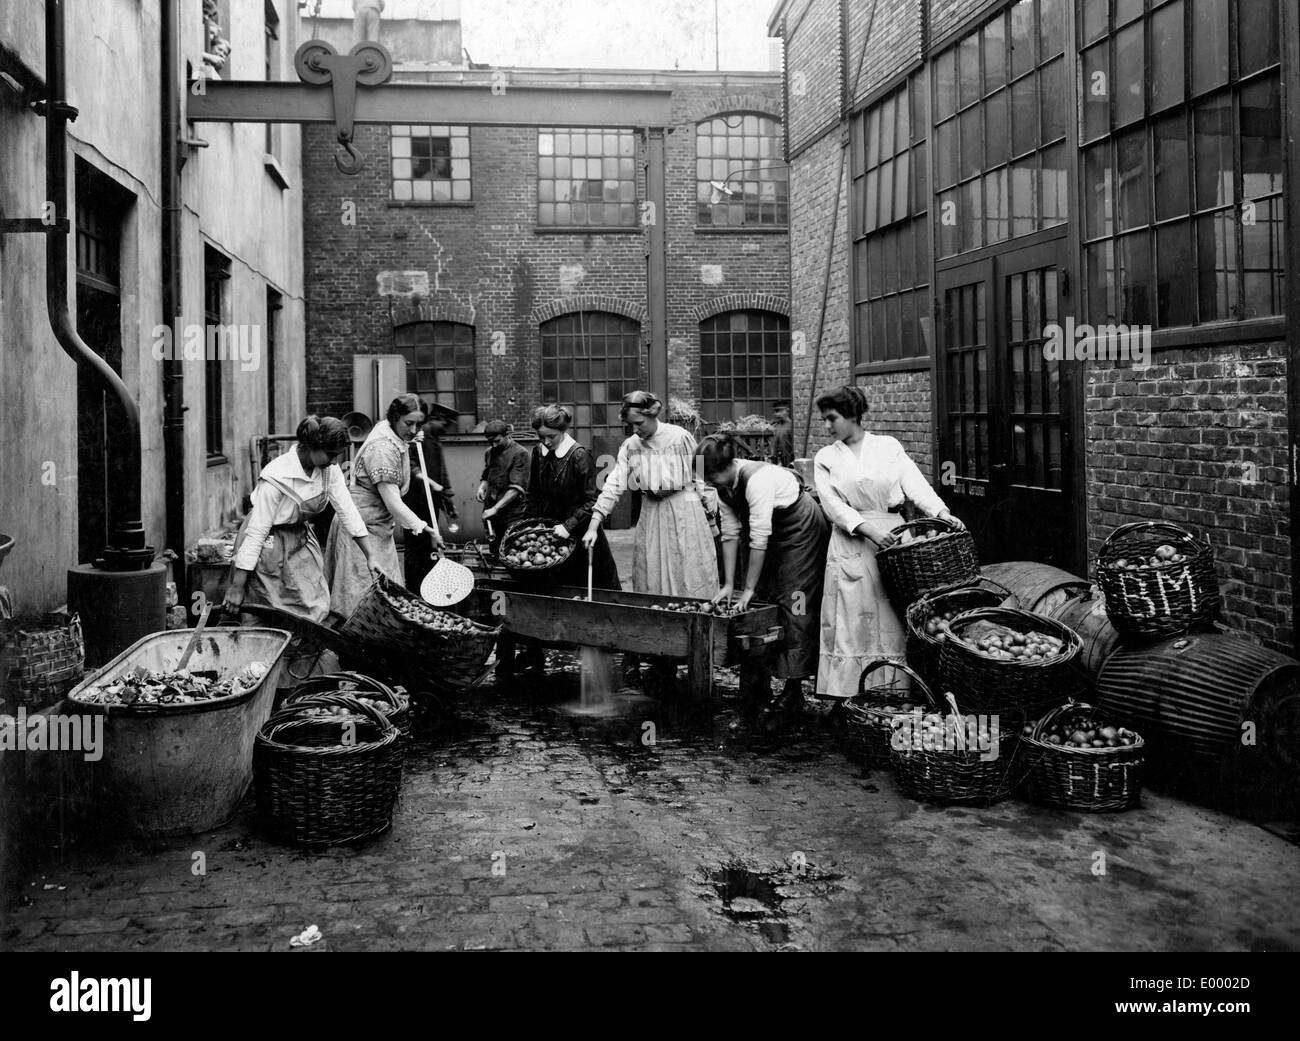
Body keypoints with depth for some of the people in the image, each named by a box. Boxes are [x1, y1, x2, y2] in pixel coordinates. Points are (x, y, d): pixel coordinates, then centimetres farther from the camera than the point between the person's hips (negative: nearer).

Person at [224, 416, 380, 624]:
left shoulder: (329, 469, -10)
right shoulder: (277, 477, -28)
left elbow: (348, 513, -4)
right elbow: (256, 532, -25)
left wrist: (370, 556, -9)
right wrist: (237, 586, -23)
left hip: (302, 540, 6)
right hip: (270, 546, -6)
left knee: (318, 611, 3)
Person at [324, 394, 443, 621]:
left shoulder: (394, 437, 4)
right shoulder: (383, 449, -24)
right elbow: (393, 503, -27)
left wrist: (411, 441, 13)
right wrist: (425, 529, -28)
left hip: (378, 525, 10)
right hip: (362, 526, -10)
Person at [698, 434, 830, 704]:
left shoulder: (757, 479, -33)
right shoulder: (724, 484, -8)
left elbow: (759, 539, -32)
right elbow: (730, 533, -4)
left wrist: (748, 589, -27)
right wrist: (728, 585, -7)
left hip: (803, 532, -8)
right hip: (776, 534, 8)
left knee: (793, 604, -10)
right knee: (765, 599, 5)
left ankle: (794, 688, -6)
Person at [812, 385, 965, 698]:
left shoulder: (888, 446, 10)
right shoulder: (825, 458, 9)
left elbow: (915, 484, 1)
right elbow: (832, 504, -3)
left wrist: (941, 512, -16)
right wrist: (868, 528, -16)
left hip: (893, 536, 1)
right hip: (851, 546, 0)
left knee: (894, 619, -1)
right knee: (851, 620, -5)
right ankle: (846, 692, -3)